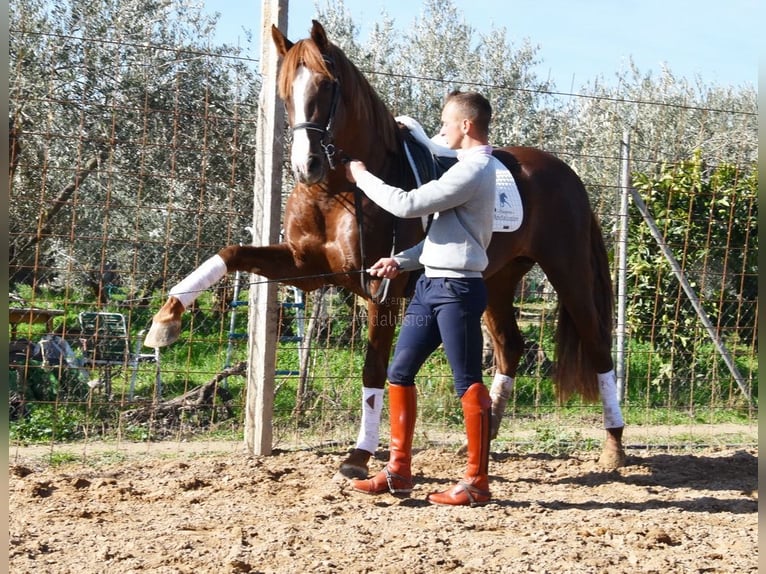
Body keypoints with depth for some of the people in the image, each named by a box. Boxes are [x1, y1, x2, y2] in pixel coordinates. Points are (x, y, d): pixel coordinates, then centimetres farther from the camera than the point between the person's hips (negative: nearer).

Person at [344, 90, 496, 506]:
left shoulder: (472, 171, -14)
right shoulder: (470, 169, 19)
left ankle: (477, 483, 2)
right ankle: (398, 472, 15)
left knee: (468, 382, -4)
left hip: (457, 288, -10)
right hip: (431, 284, 10)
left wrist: (362, 177, -5)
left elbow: (407, 205, -17)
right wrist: (401, 262, 11)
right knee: (399, 371, 10)